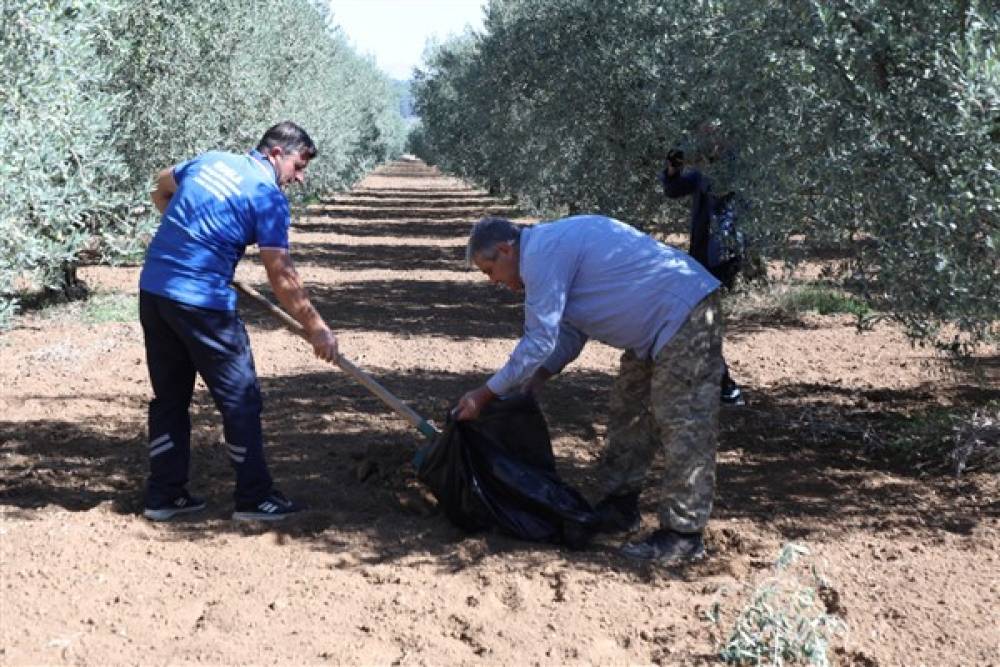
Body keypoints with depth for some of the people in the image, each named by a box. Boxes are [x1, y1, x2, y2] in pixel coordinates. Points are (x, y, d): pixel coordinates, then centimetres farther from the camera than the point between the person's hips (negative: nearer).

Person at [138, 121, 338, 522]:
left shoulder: (210, 160, 13)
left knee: (169, 397, 16)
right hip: (202, 302, -7)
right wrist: (316, 329, -5)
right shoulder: (269, 197, -7)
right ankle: (254, 498, 11)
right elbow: (281, 277, -11)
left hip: (152, 289, 7)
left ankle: (164, 496, 20)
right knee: (240, 399, 5)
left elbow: (161, 186, 32)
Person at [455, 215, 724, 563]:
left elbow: (540, 340, -18)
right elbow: (570, 330, 20)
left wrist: (486, 393, -11)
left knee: (683, 427, -10)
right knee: (630, 410, 18)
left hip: (684, 316, -11)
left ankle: (683, 535, -8)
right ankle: (620, 505, 28)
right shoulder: (554, 246, 15)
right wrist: (538, 378, 9)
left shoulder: (542, 253, -17)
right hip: (660, 325, 11)